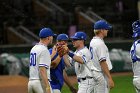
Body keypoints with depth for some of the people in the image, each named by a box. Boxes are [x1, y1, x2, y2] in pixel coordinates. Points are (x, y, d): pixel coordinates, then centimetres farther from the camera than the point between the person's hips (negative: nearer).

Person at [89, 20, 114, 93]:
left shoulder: (92, 41, 13)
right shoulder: (100, 43, -17)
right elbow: (102, 62, -23)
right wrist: (110, 78, -23)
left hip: (94, 72, 10)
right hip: (101, 74, -10)